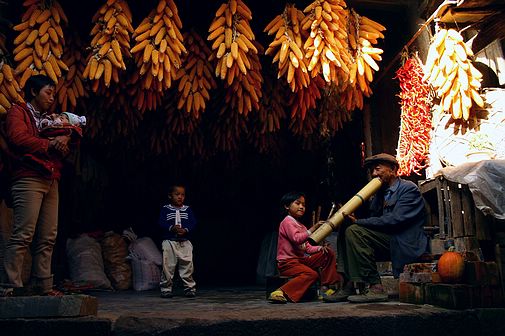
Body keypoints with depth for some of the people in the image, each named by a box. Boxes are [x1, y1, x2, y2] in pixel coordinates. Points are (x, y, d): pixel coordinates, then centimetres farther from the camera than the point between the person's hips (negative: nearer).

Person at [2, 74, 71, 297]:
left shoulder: (49, 119, 28)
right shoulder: (18, 112, 7)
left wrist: (64, 141, -1)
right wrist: (48, 144, -4)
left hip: (51, 181, 7)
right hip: (28, 179, -7)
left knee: (47, 238, 3)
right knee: (23, 235, -12)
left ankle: (43, 285, 6)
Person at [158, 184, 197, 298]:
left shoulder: (187, 209, 9)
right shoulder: (165, 209, 3)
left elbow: (193, 222, 1)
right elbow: (162, 223, -6)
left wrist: (185, 230, -17)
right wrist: (172, 228, -23)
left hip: (185, 242, 2)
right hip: (169, 242, -1)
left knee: (187, 265, 2)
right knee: (168, 265, 0)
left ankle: (190, 287, 13)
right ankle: (166, 288, 13)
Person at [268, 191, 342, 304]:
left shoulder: (301, 226, 22)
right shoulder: (287, 222, -8)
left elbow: (307, 248, 15)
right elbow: (297, 239, -24)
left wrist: (320, 248, -3)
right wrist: (313, 228, -27)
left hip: (301, 259, 9)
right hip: (287, 262, -9)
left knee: (329, 253, 5)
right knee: (312, 274, -33)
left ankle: (326, 288, 1)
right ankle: (280, 293, -34)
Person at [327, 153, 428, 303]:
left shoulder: (409, 188, -6)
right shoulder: (379, 193, 19)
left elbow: (394, 220, -20)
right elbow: (373, 221, 10)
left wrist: (358, 222, -21)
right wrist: (352, 219, -11)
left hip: (405, 245, -8)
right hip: (385, 239, 8)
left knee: (354, 231, -23)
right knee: (345, 230, -2)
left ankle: (374, 287, -21)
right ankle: (350, 284, -10)